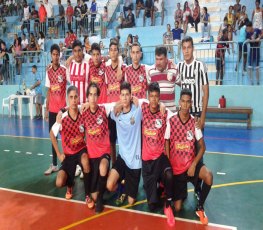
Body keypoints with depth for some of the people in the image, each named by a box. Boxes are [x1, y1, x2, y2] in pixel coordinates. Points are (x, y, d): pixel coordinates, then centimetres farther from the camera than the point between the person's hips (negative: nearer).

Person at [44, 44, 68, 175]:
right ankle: (54, 164, 22)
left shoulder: (64, 70, -6)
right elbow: (48, 91, 12)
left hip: (63, 108, -5)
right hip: (52, 109, 5)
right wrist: (46, 109, 11)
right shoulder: (48, 72, 9)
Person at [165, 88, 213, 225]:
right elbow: (166, 145, -1)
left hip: (191, 163, 1)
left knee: (208, 176, -32)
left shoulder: (194, 122, -8)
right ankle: (182, 192, 36)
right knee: (177, 208, -1)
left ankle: (200, 207, -5)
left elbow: (202, 147, -4)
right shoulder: (171, 121, -10)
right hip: (176, 167, 0)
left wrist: (193, 165, -16)